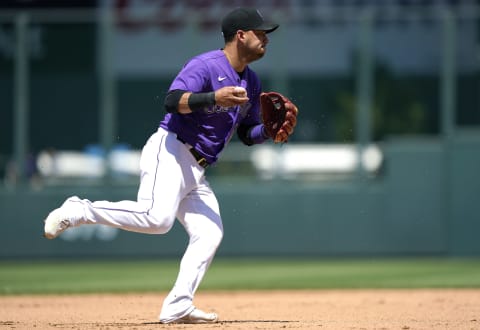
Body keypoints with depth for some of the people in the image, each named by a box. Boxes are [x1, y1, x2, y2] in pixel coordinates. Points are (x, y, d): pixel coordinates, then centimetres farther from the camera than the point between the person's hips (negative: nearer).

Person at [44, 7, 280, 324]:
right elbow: (173, 100, -24)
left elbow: (247, 134, 24)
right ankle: (77, 211, -15)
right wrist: (213, 98, -38)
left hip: (196, 171, 9)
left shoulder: (252, 82, 18)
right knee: (157, 217, -30)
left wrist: (269, 131, 3)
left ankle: (177, 307, -8)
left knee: (210, 234, -6)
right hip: (170, 152, -9)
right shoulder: (207, 65, -10)